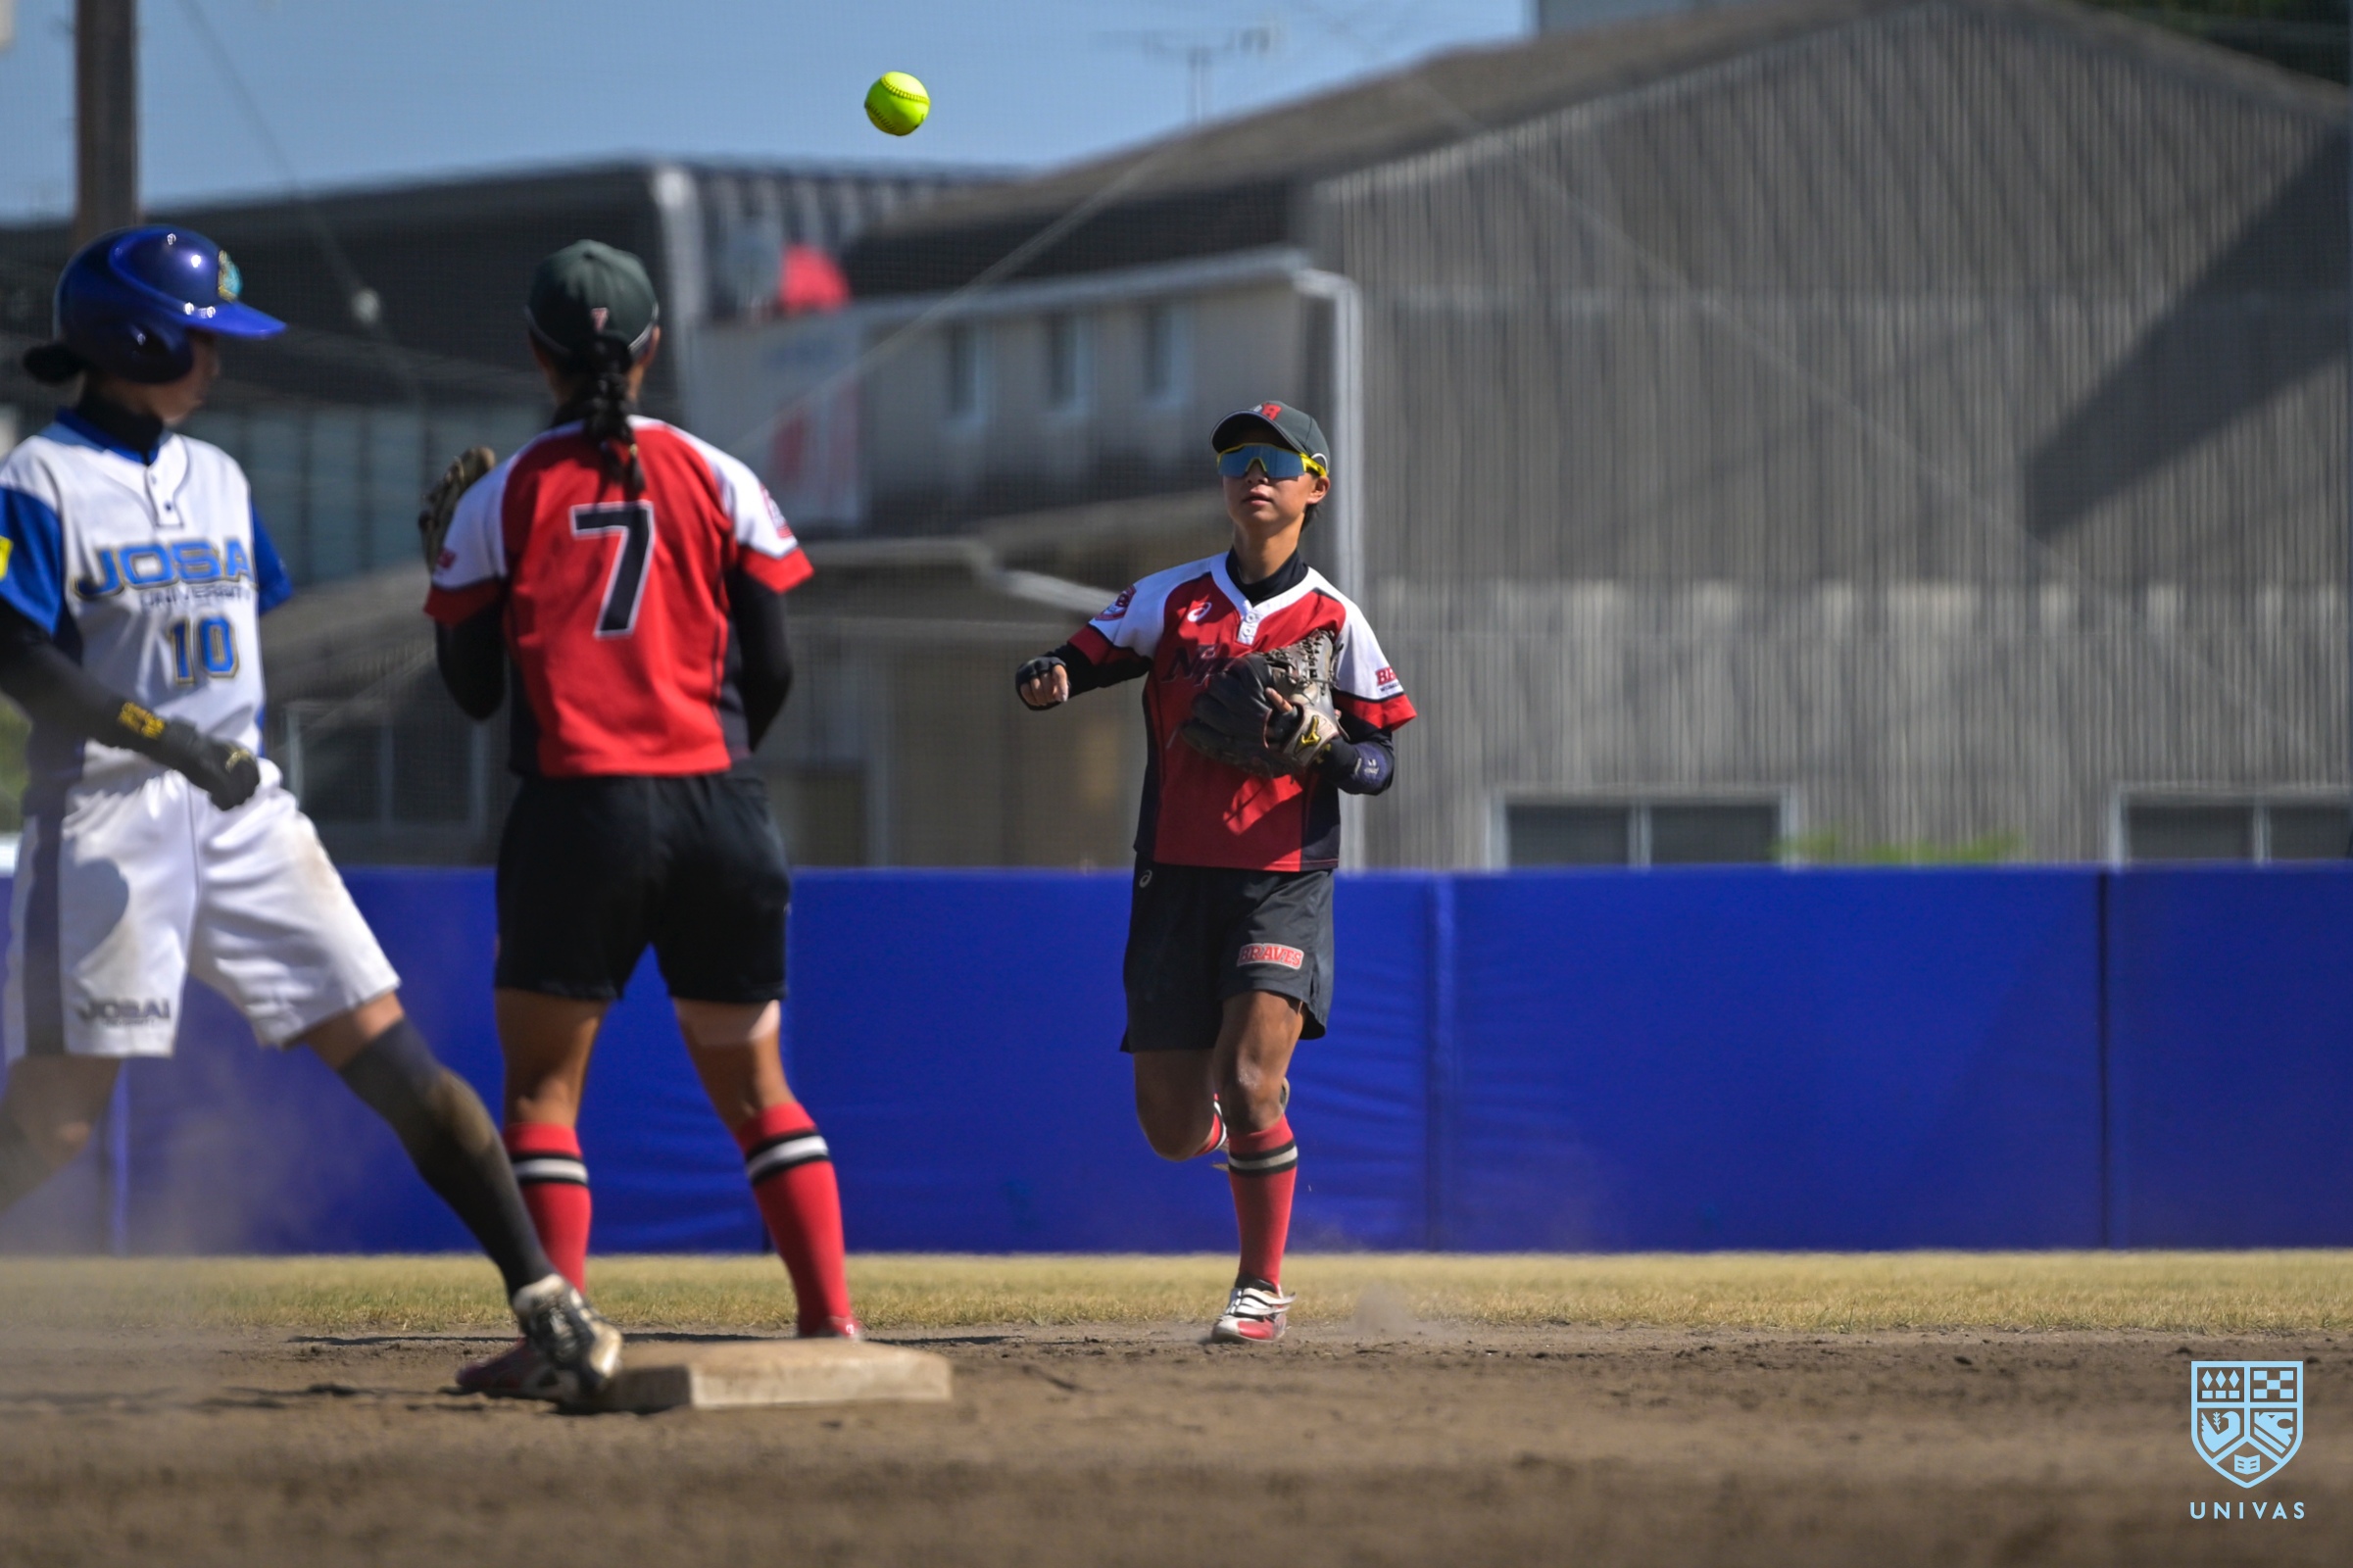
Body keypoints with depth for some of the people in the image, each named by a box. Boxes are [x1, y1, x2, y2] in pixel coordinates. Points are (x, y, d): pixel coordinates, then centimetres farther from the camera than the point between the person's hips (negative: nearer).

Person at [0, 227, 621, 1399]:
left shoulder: (218, 481, 16)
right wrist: (173, 743, -21)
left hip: (242, 809, 6)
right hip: (105, 814, -5)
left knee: (391, 1058, -3)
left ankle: (541, 1296, -5)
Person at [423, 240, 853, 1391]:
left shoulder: (502, 500, 1)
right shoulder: (718, 481, 6)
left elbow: (475, 691, 4)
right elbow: (771, 669, 5)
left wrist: (444, 571, 20)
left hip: (577, 813, -2)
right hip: (719, 812, 3)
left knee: (543, 1082, 4)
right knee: (753, 1084, 12)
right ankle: (830, 1314, 5)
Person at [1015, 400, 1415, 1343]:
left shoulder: (1334, 622, 2)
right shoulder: (1172, 600, 8)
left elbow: (1379, 764, 1)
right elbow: (1077, 661, 2)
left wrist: (1321, 747, -21)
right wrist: (1043, 682, -22)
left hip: (1283, 883, -3)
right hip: (1176, 878, 3)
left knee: (1250, 1082, -19)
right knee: (1172, 1128, 2)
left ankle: (1261, 1290, -2)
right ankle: (1236, 1135, 40)